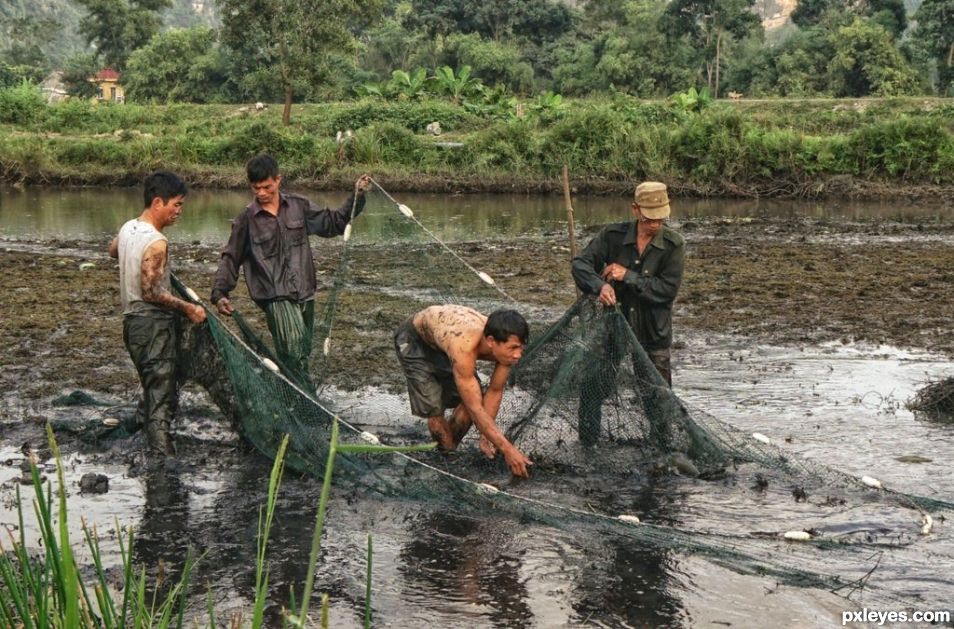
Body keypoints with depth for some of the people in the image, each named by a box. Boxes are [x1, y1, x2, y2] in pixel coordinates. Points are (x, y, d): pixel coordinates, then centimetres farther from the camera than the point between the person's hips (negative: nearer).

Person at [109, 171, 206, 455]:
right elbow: (151, 293, -23)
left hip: (132, 319, 9)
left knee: (152, 386, 21)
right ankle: (162, 451, -7)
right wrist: (188, 308, -18)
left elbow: (113, 250, 28)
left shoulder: (128, 228, 5)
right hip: (154, 324, -9)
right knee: (162, 396, -6)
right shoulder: (156, 243, -22)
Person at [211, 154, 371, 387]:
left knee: (302, 351, 9)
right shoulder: (246, 220, -1)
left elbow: (333, 223, 16)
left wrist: (356, 197, 7)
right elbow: (231, 260, 5)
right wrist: (219, 293, -6)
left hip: (304, 293, 4)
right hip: (275, 295, -4)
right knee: (294, 346, -24)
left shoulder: (298, 206, 6)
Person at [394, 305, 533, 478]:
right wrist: (508, 450, -43)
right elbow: (475, 409, -43)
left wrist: (485, 437, -18)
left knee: (468, 397, -8)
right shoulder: (464, 348, -46)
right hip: (414, 340, -6)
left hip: (443, 340, 6)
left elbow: (495, 392, -12)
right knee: (435, 409, -16)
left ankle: (450, 450, 13)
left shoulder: (504, 345, -27)